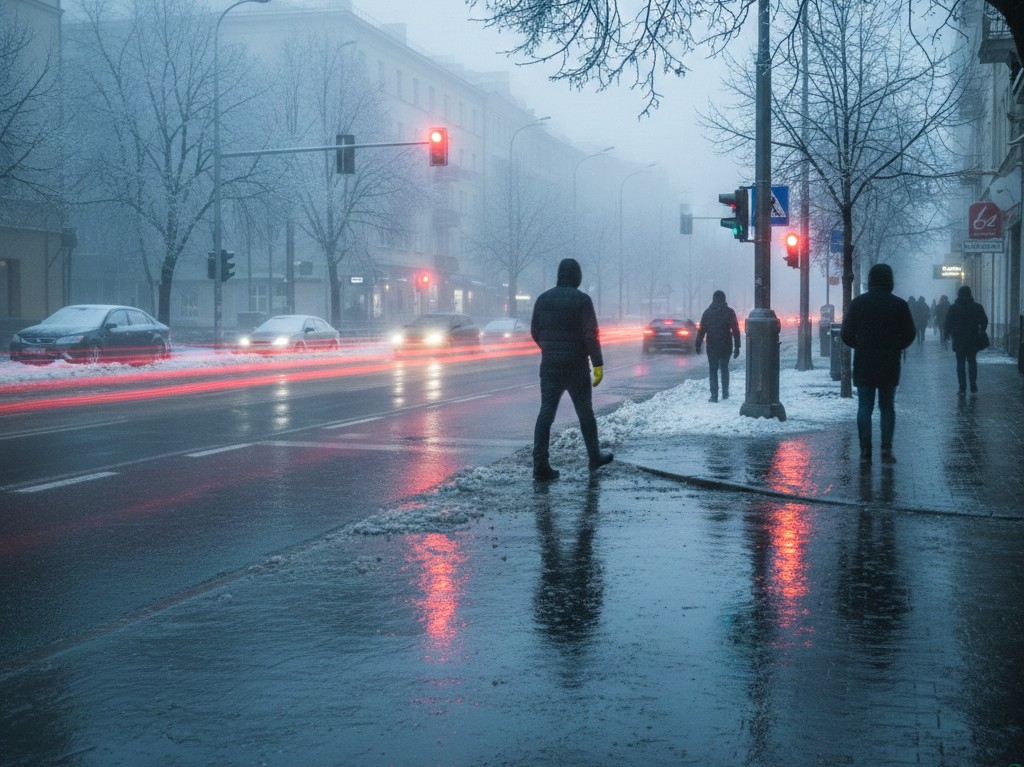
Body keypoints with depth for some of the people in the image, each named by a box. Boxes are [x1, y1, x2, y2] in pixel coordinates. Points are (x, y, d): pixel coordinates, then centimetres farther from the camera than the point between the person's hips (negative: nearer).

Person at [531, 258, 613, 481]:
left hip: (549, 365, 4)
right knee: (585, 412, 12)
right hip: (576, 366, -3)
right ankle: (594, 458, 25)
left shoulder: (543, 299, 5)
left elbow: (535, 332, 12)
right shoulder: (582, 300, -10)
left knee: (546, 413, 0)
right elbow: (590, 335, -15)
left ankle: (541, 465, -8)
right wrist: (598, 364, -11)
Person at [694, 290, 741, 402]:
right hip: (726, 346, 1)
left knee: (713, 370, 2)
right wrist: (737, 347, 0)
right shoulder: (729, 312, -2)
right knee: (724, 369, 17)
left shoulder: (708, 312, -1)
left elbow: (701, 330, -1)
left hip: (712, 346, -1)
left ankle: (714, 395, -5)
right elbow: (735, 330, -4)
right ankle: (725, 393, 21)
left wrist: (697, 345, 5)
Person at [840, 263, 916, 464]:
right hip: (889, 365, 0)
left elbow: (846, 334, -2)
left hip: (863, 365, 0)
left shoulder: (857, 303, -2)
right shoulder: (899, 305, -3)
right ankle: (886, 450, 3)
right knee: (887, 406, 8)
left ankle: (865, 451, -2)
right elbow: (910, 334, 0)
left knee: (864, 407, 3)